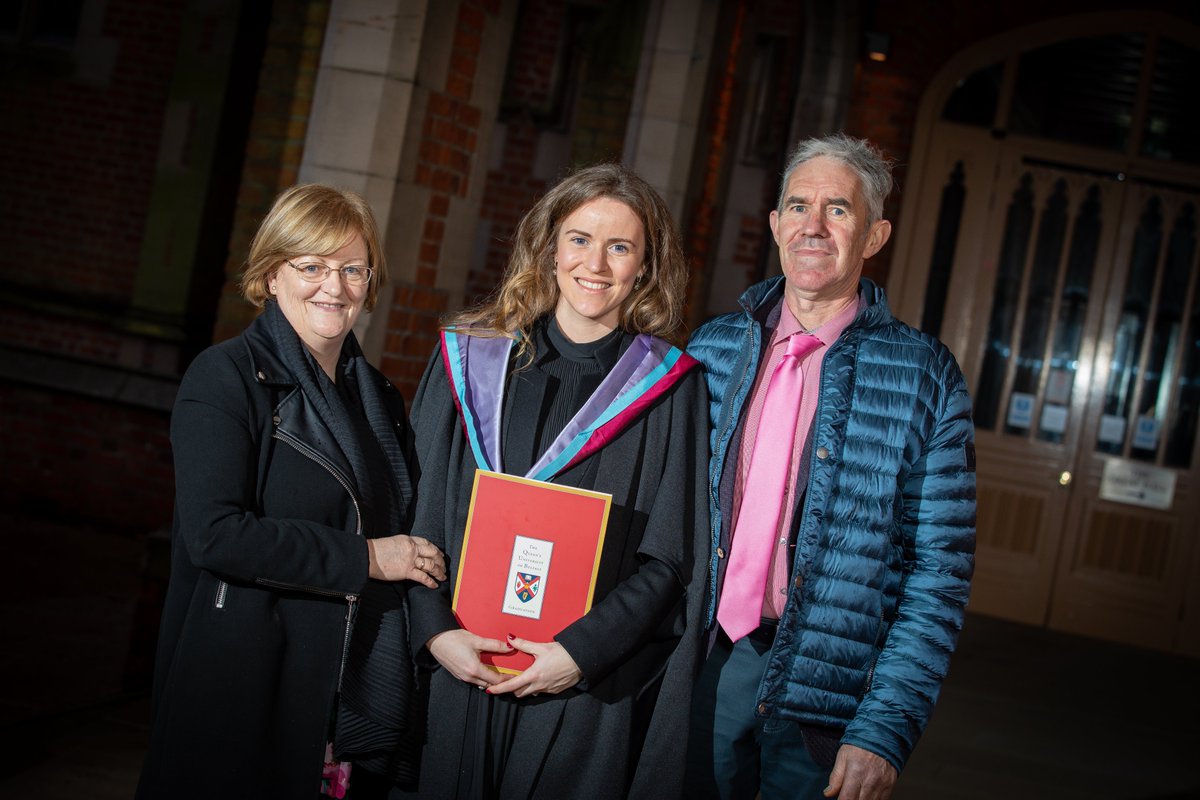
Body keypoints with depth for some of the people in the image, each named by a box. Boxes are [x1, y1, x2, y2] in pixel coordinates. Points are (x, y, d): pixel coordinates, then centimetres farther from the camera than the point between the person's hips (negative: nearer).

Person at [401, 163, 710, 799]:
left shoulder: (669, 388, -1)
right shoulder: (470, 358, 4)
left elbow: (670, 558, -3)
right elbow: (415, 515, 3)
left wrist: (582, 651, -13)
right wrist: (437, 631, -9)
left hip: (585, 693, -1)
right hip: (452, 673, 2)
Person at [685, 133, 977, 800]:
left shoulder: (924, 376, -5)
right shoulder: (714, 347, 4)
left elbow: (939, 572, -7)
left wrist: (883, 734, -13)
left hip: (825, 691, -2)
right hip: (705, 664, 3)